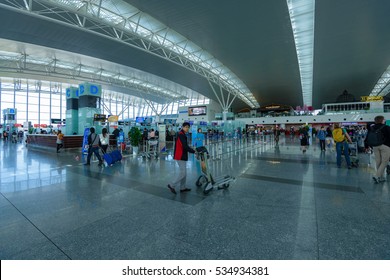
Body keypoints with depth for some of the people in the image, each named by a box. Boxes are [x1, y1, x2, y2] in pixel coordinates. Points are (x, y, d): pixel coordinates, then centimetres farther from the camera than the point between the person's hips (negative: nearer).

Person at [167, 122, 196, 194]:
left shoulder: (182, 135, 16)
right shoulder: (181, 135, -16)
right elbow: (185, 146, -23)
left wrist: (191, 149, 9)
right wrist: (193, 151, -18)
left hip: (182, 156, 11)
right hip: (180, 157, -11)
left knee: (184, 172, 14)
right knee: (183, 173, -7)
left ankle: (182, 187, 22)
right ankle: (172, 185, 2)